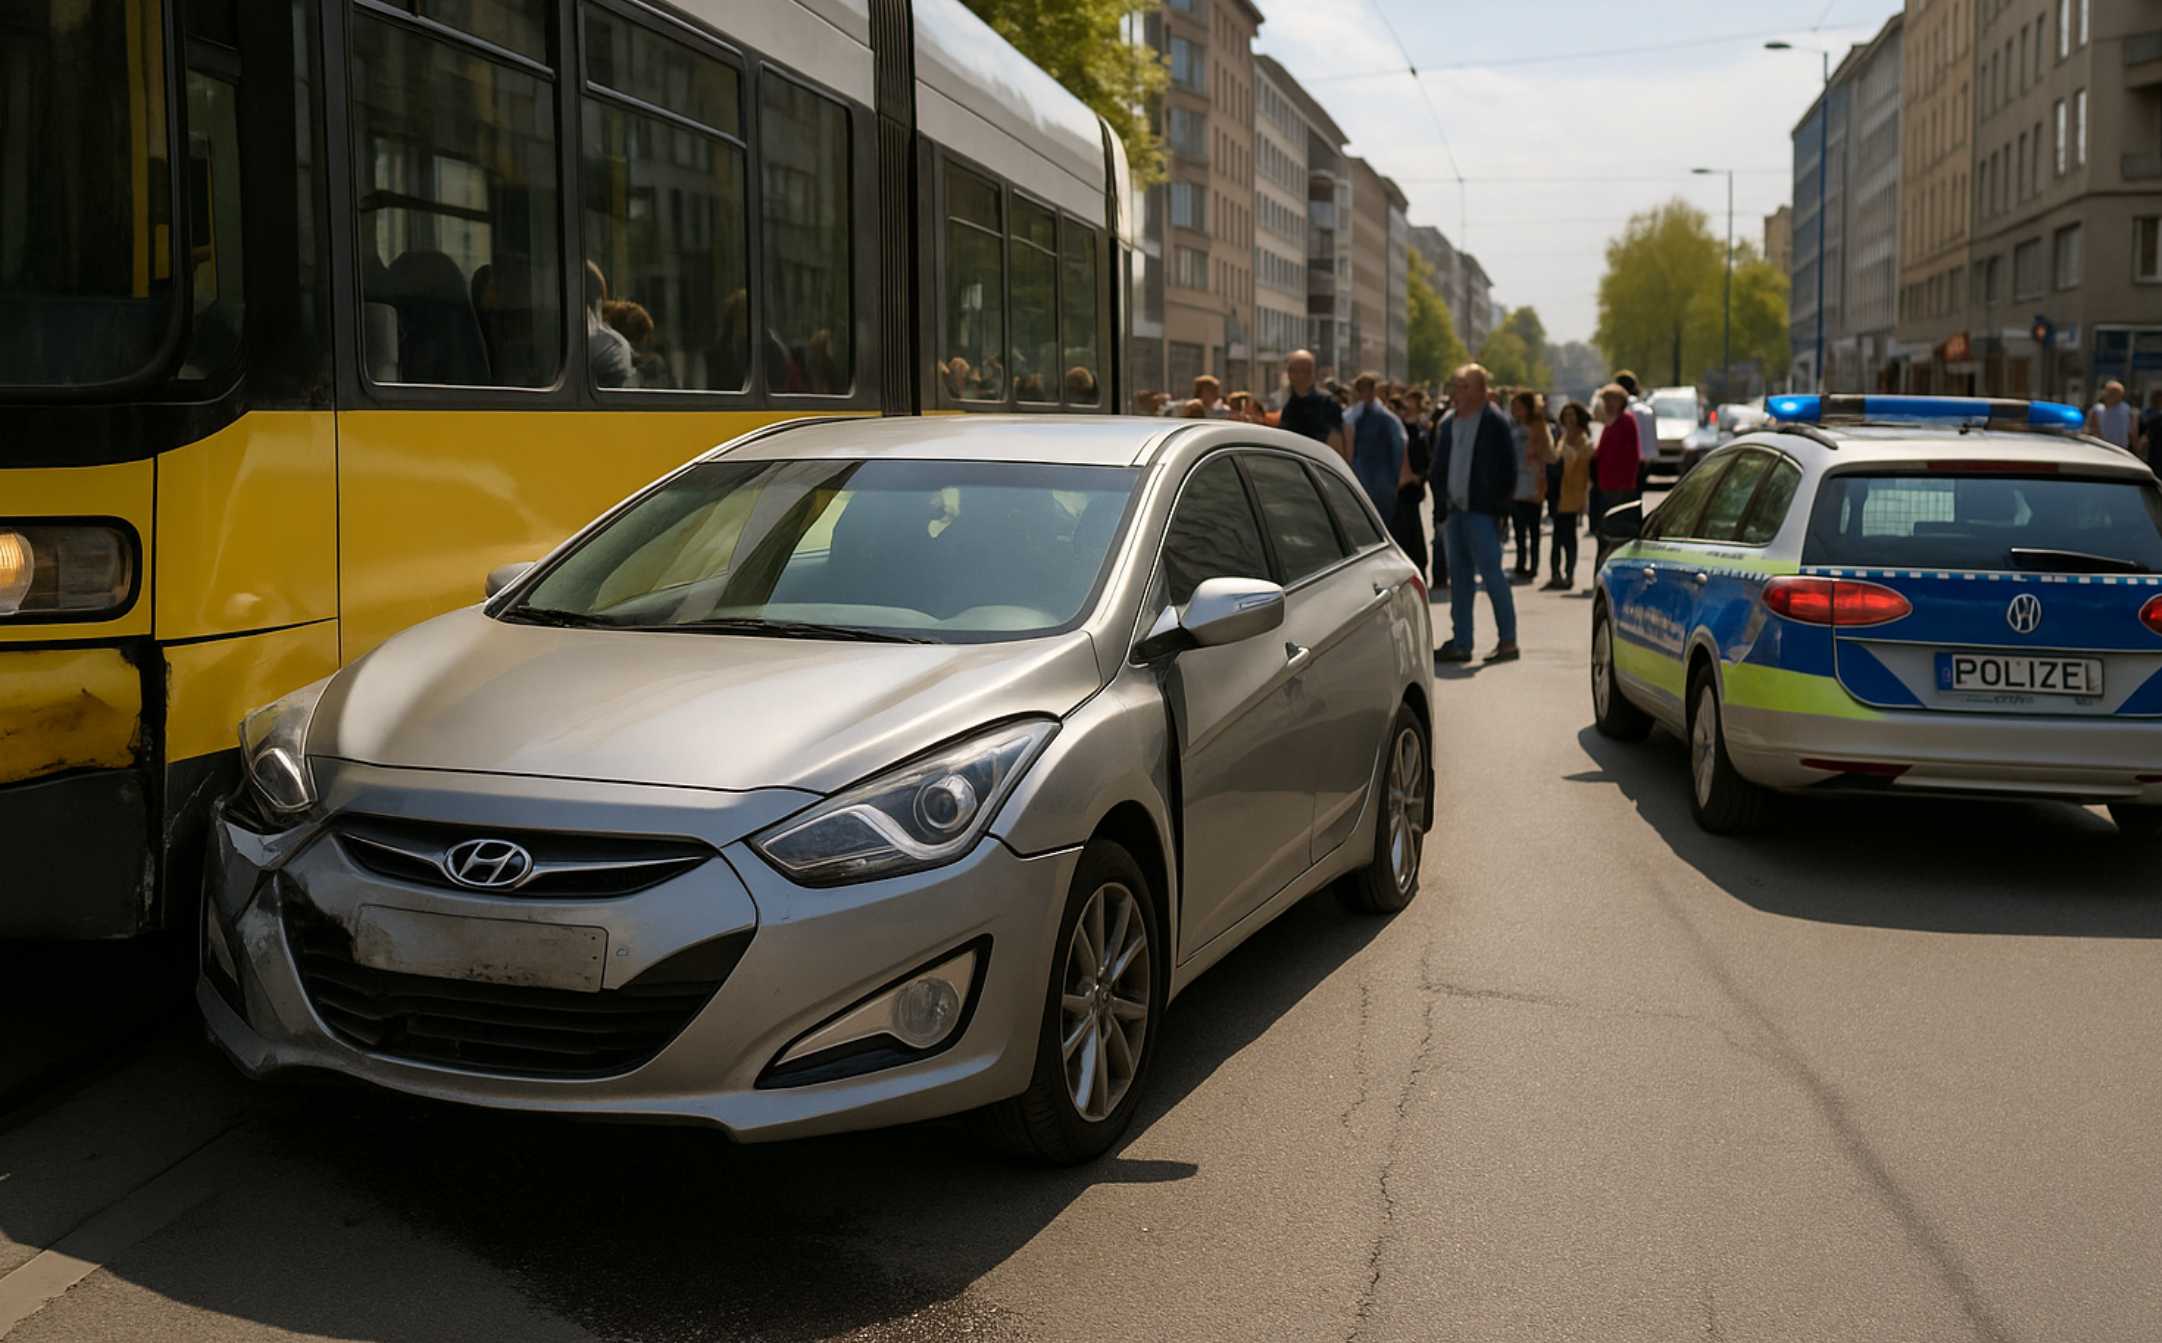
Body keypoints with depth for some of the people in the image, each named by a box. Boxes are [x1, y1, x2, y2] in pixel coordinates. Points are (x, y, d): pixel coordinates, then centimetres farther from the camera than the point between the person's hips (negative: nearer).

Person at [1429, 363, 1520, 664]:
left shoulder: (1495, 424, -5)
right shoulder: (1448, 425, 14)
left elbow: (1507, 470, -8)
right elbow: (1439, 468, 18)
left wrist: (1500, 509, -12)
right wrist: (1441, 508, 10)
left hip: (1482, 513, -7)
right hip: (1455, 511, 7)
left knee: (1491, 575, -6)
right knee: (1459, 579, 8)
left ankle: (1508, 641, 1)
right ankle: (1460, 643, 12)